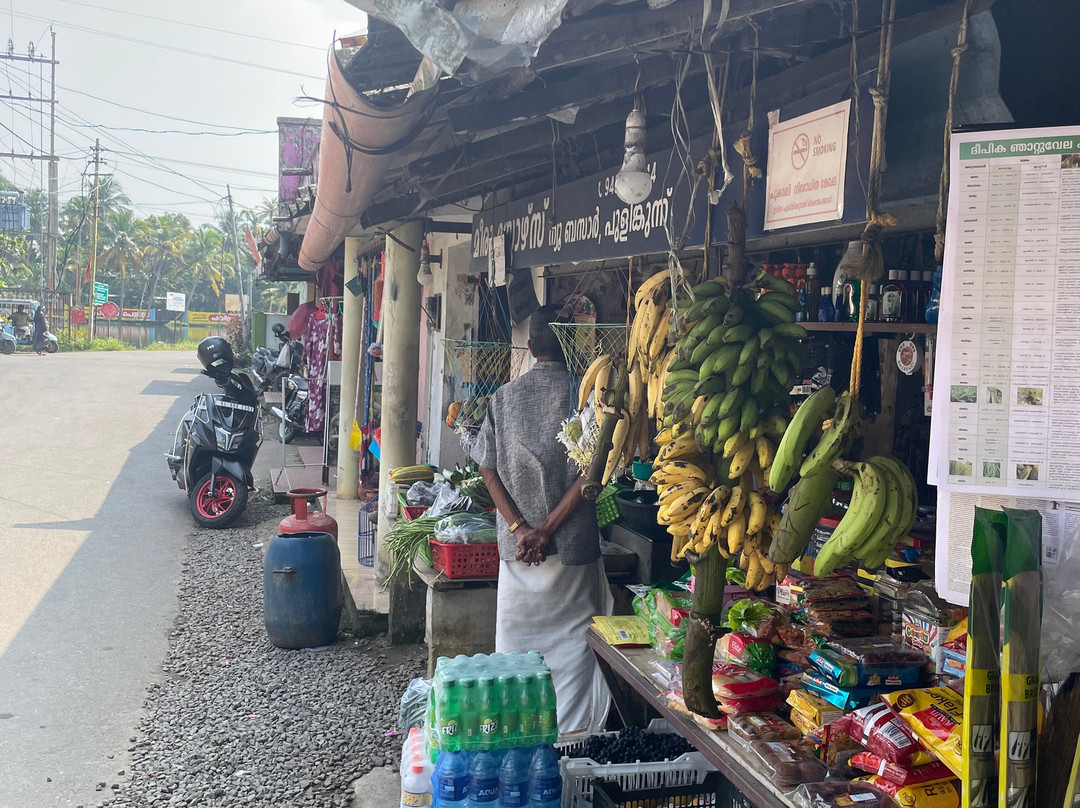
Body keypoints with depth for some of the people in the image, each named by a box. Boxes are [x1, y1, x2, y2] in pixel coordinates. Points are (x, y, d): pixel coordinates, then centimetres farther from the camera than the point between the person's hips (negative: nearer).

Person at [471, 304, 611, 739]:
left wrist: (520, 528, -5)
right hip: (572, 542, -3)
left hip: (516, 545, 3)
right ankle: (571, 732, 10)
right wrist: (547, 530, -11)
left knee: (515, 641, 13)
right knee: (572, 639, 7)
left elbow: (488, 469, -1)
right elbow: (589, 473, -14)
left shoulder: (505, 396, 3)